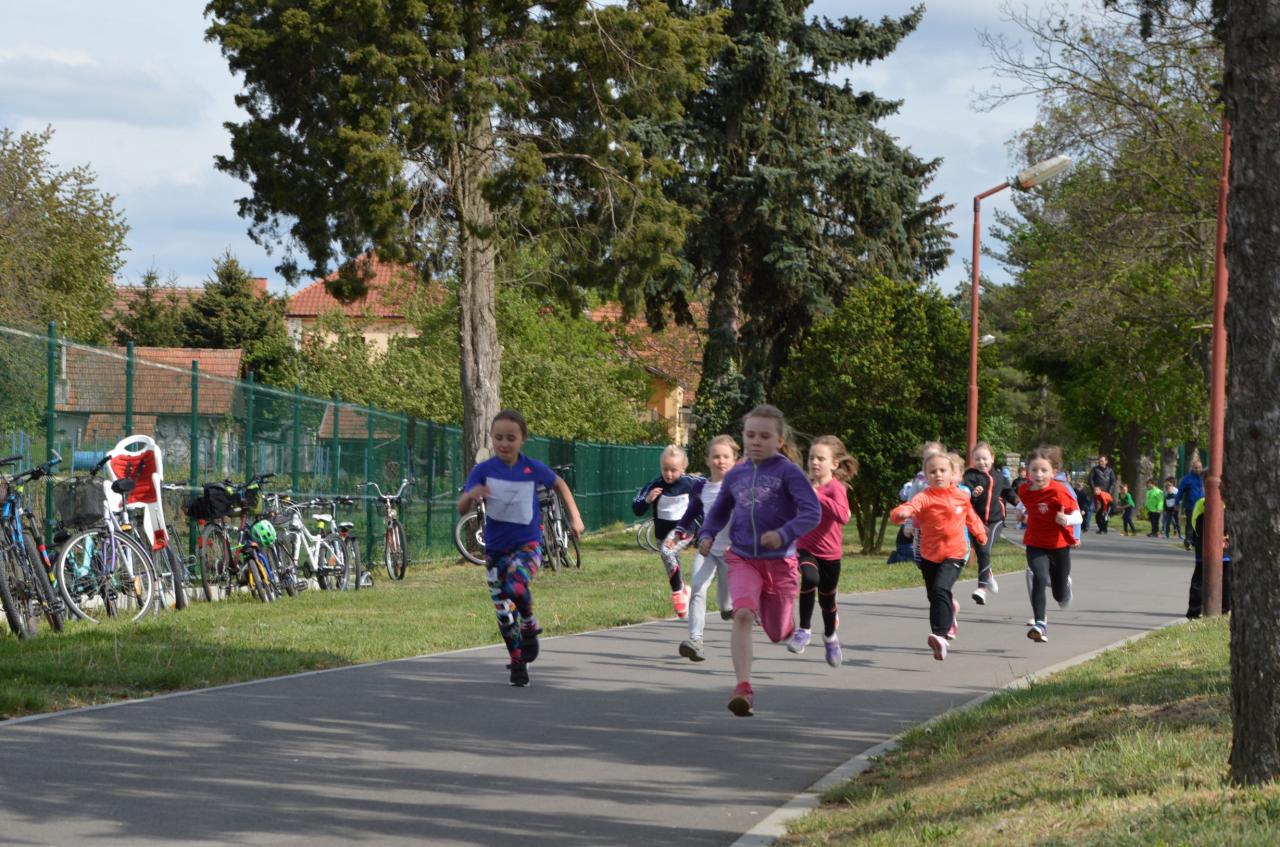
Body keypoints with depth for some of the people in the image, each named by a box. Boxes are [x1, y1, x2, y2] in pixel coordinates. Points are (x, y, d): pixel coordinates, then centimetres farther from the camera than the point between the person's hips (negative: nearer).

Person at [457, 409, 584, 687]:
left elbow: (559, 485, 11)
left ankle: (530, 626, -1)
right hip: (496, 547, 2)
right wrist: (472, 495, -36)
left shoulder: (533, 469, -9)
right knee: (504, 612, 5)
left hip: (527, 544, -2)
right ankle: (517, 663, 23)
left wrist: (575, 517, 12)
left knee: (516, 586, -31)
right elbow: (461, 509, -15)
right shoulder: (483, 471, -10)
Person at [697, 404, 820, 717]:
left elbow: (812, 512, -16)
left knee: (778, 633, 13)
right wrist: (707, 536, 3)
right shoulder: (735, 475, 7)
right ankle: (743, 690, -32)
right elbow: (719, 512, 23)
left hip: (780, 562, -2)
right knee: (743, 615, -26)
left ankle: (789, 623, 54)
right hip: (743, 560, 2)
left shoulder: (788, 472, -8)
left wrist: (784, 533, -32)